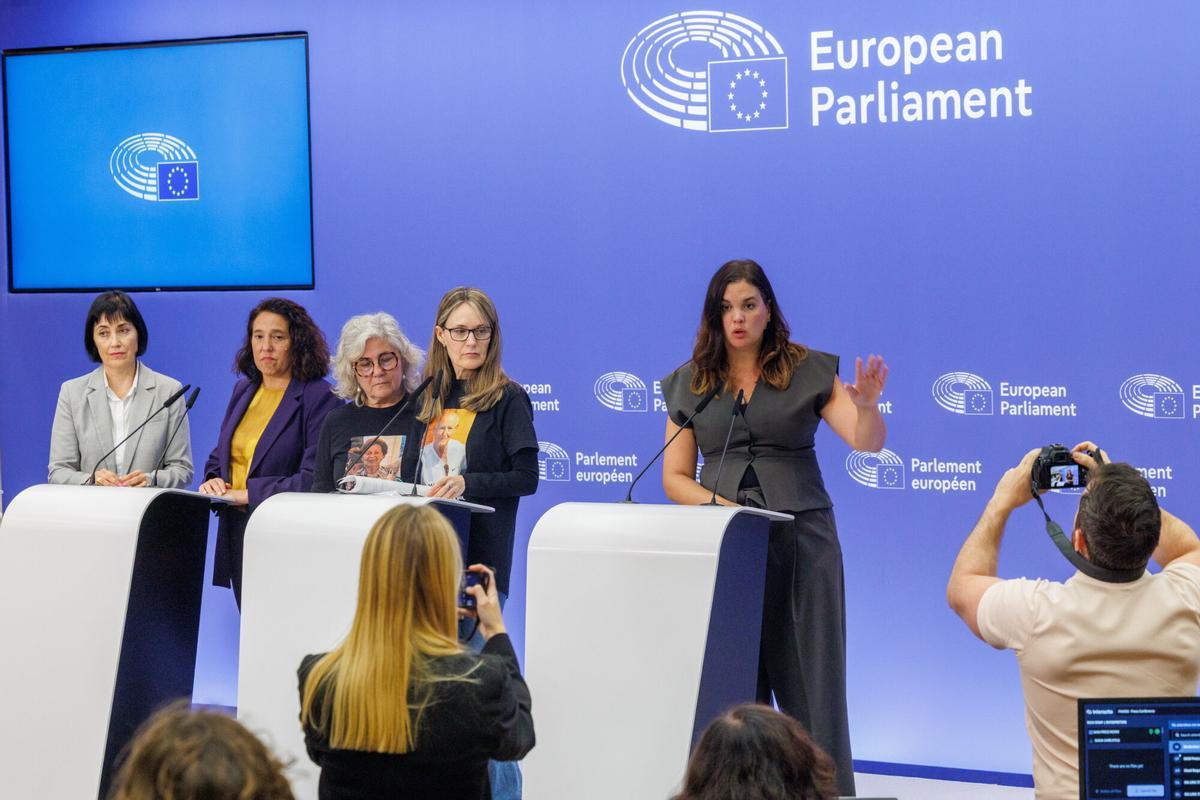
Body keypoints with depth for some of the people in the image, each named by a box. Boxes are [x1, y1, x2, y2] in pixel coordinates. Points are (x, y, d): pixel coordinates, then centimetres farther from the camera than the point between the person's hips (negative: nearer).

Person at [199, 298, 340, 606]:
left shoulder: (319, 397, -10)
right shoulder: (243, 390, 13)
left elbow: (314, 479, -17)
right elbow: (219, 457, 20)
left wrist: (247, 494, -18)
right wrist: (213, 482, -3)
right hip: (236, 532, 6)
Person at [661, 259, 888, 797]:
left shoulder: (810, 371, 4)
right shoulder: (689, 383, 10)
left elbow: (868, 443, -5)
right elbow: (674, 478, 8)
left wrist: (867, 406, -27)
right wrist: (722, 505, -10)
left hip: (802, 538, -1)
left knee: (810, 677, -3)